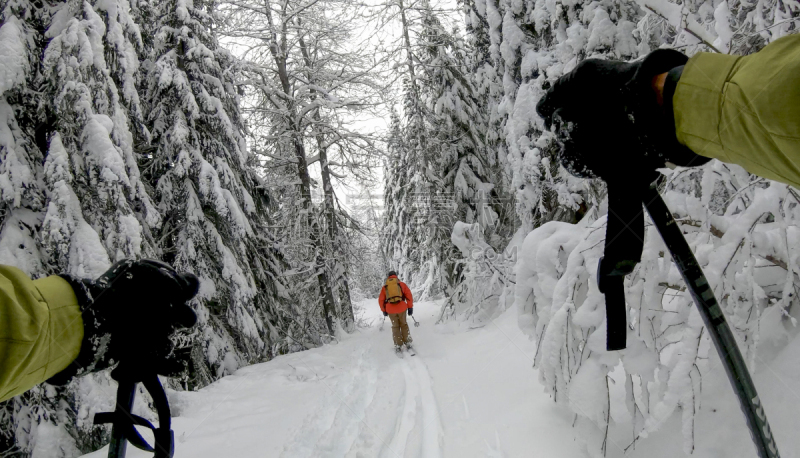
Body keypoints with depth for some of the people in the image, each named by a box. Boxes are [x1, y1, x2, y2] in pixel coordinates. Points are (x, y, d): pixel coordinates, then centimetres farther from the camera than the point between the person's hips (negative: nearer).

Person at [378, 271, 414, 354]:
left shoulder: (385, 287, 10)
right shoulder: (402, 284, 7)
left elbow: (381, 300, 9)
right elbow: (409, 296, 1)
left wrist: (384, 310, 19)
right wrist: (410, 307, 6)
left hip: (391, 310, 1)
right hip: (402, 308, -1)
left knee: (395, 327, 14)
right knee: (404, 325, 17)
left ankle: (398, 346, 11)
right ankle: (407, 343, 16)